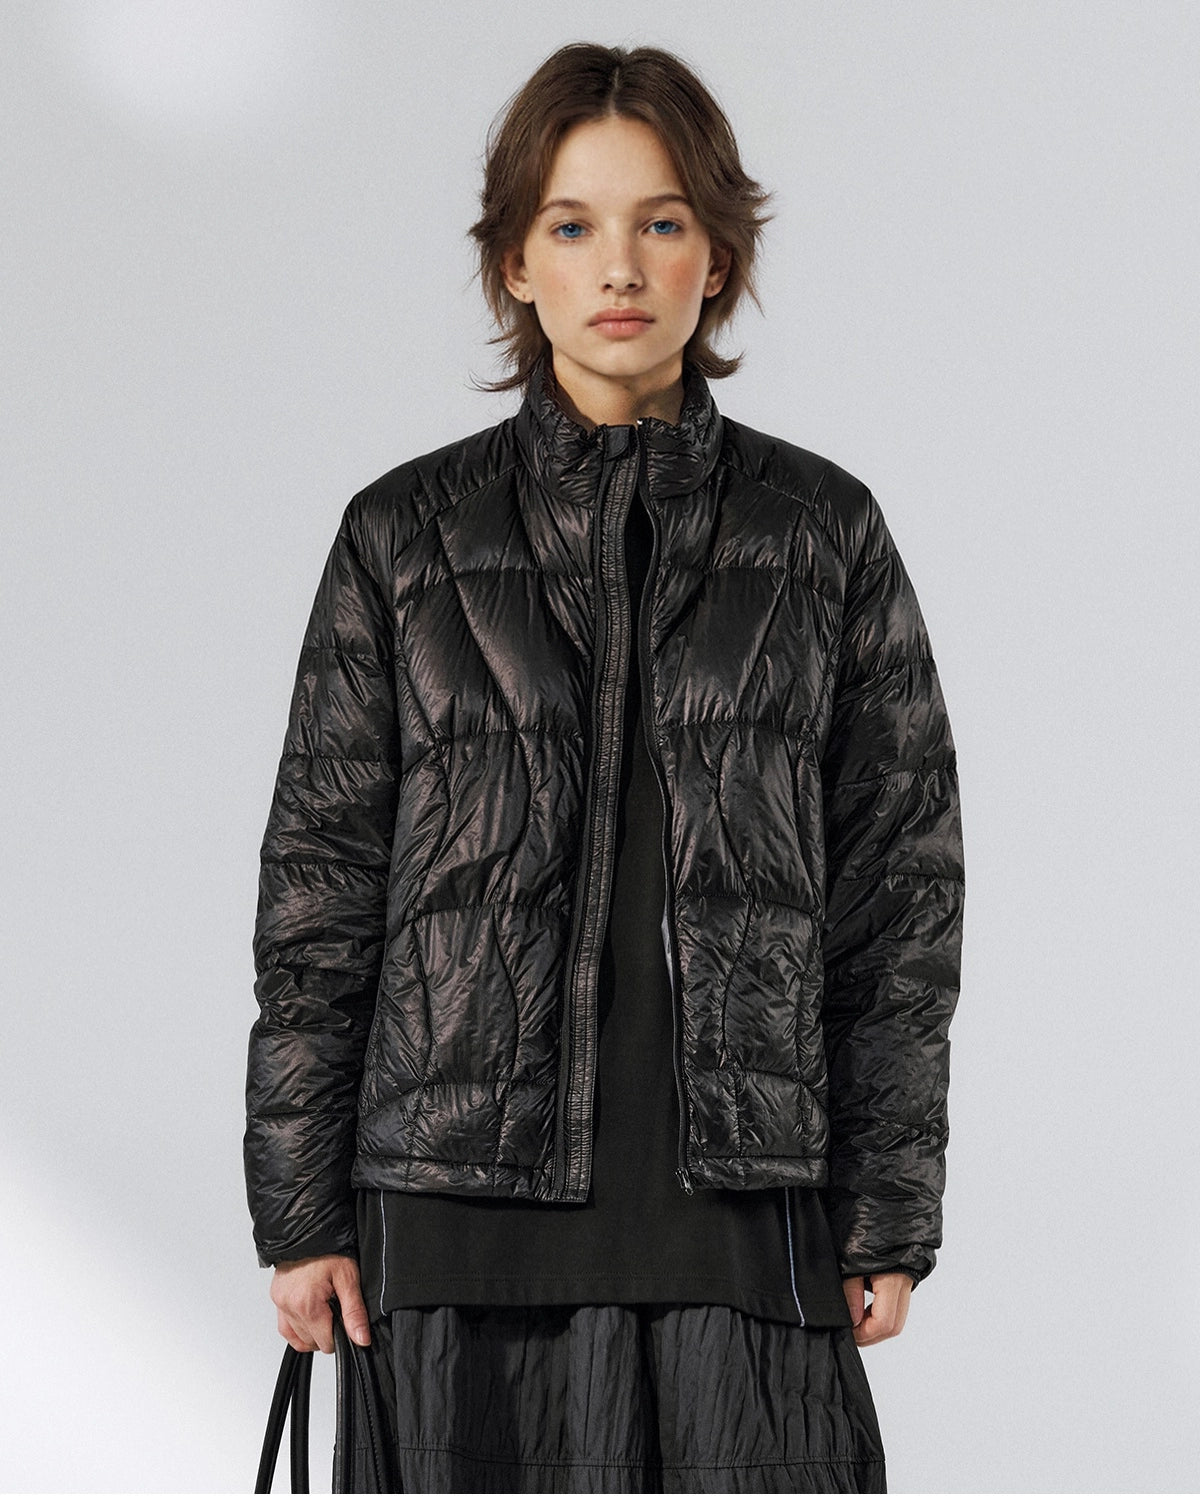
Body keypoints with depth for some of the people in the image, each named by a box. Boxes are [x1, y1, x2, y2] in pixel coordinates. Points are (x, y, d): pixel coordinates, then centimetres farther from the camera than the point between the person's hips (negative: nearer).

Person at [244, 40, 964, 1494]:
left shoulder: (823, 531, 7)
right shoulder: (406, 538, 6)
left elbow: (901, 877, 7)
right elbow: (320, 879, 7)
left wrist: (890, 1211, 3)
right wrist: (301, 1209, 4)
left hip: (748, 1199, 0)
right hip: (475, 1194, 0)